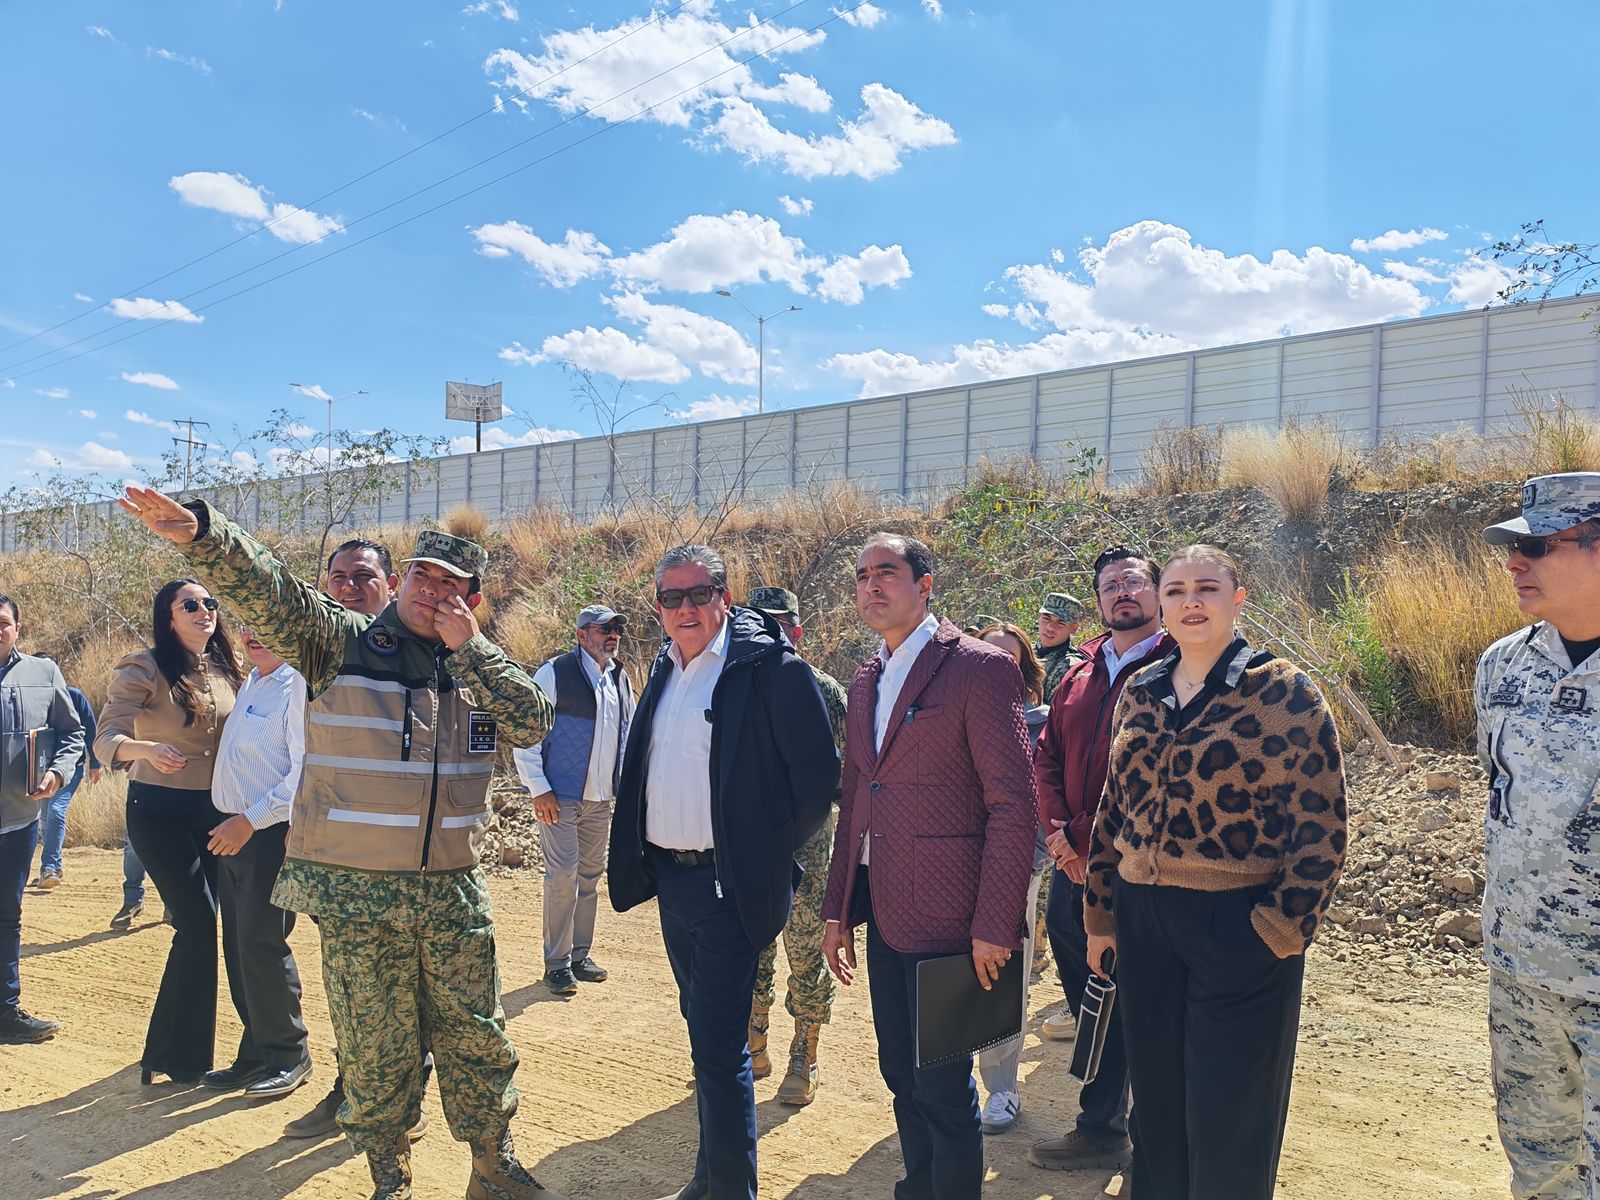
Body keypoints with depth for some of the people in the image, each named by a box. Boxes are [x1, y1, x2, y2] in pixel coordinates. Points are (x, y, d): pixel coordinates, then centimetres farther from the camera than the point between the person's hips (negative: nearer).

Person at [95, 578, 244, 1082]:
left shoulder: (227, 671, 6)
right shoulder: (143, 670, -11)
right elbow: (106, 739, -19)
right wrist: (148, 749, -38)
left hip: (214, 811, 6)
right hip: (161, 811, -6)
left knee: (198, 926, 10)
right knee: (199, 923, -10)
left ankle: (176, 1050, 26)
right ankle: (178, 1057, 4)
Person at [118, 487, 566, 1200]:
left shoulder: (479, 666, 8)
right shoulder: (341, 640, -3)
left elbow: (533, 723, -6)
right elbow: (267, 589, -19)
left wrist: (468, 647, -10)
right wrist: (199, 532, -36)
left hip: (453, 892, 3)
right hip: (355, 895, -3)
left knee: (476, 1039, 13)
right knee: (374, 1050, 8)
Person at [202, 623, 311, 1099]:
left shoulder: (298, 686, -13)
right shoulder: (248, 683, 16)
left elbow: (304, 772, -20)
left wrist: (251, 819, -21)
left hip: (270, 832, -9)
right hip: (231, 830, 9)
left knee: (261, 942, -7)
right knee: (237, 944, 11)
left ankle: (288, 1055, 7)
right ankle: (256, 1052, 22)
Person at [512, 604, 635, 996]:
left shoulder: (621, 680, 11)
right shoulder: (554, 673, -9)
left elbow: (631, 733, 22)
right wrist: (539, 788, -13)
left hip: (601, 798, 6)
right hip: (561, 797, -6)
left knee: (591, 875, 12)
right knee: (563, 876, -6)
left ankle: (580, 953, 24)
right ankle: (557, 962, 6)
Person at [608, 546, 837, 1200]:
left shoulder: (772, 666, -14)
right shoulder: (665, 667, 10)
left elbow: (818, 772, -12)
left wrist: (771, 854, -4)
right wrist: (643, 860, 15)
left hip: (729, 883, -8)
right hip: (669, 876, 8)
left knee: (718, 1047, -6)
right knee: (704, 1030, 19)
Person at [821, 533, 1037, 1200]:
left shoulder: (980, 667, -11)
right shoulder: (866, 681, 13)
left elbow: (1014, 805, -14)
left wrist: (994, 926, -17)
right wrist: (837, 911, 14)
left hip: (944, 916, -7)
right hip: (882, 914, 7)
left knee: (943, 1088, 2)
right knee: (901, 1076, 18)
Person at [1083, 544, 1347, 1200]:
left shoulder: (1285, 692, -8)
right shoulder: (1139, 693, 7)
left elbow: (1321, 827, -9)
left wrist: (1280, 930, -13)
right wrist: (1100, 915, 13)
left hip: (1238, 925, -5)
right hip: (1143, 918, 5)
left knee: (1230, 1119, 6)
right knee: (1156, 1098, 16)